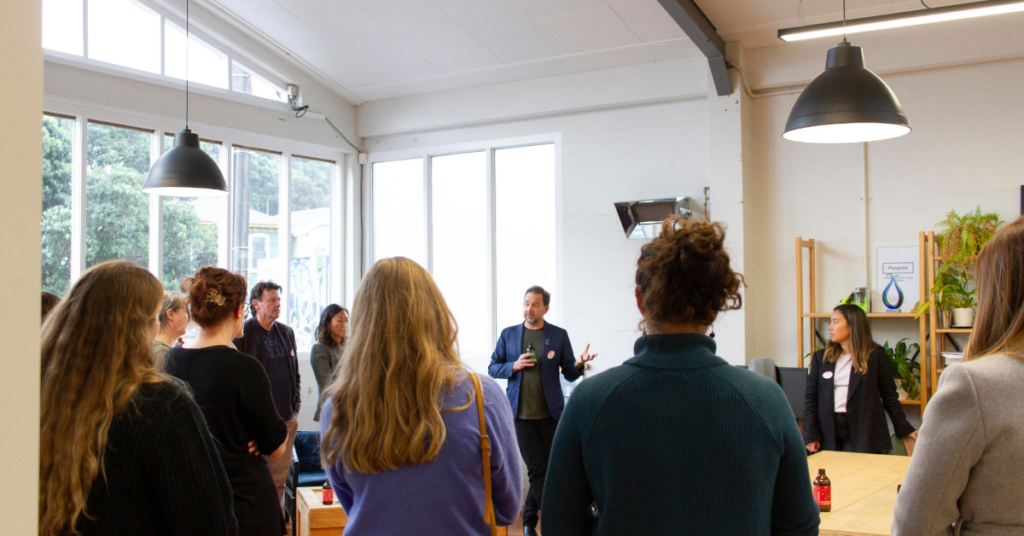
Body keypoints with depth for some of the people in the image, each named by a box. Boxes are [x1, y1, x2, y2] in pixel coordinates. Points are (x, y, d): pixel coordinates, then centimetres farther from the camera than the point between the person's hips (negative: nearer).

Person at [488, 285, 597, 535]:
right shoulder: (508, 334, 6)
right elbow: (493, 368, 8)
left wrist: (578, 364, -18)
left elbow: (569, 374, 5)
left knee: (543, 470, 8)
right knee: (538, 470, -3)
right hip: (522, 414, -1)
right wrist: (514, 366, -11)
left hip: (550, 413, 1)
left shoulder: (558, 335, 4)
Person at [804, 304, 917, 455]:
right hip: (827, 434, 2)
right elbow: (810, 398, 9)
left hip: (863, 435, -2)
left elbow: (890, 397, 6)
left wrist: (905, 431, 2)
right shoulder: (821, 357, 12)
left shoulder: (876, 356, 4)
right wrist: (810, 436, 1)